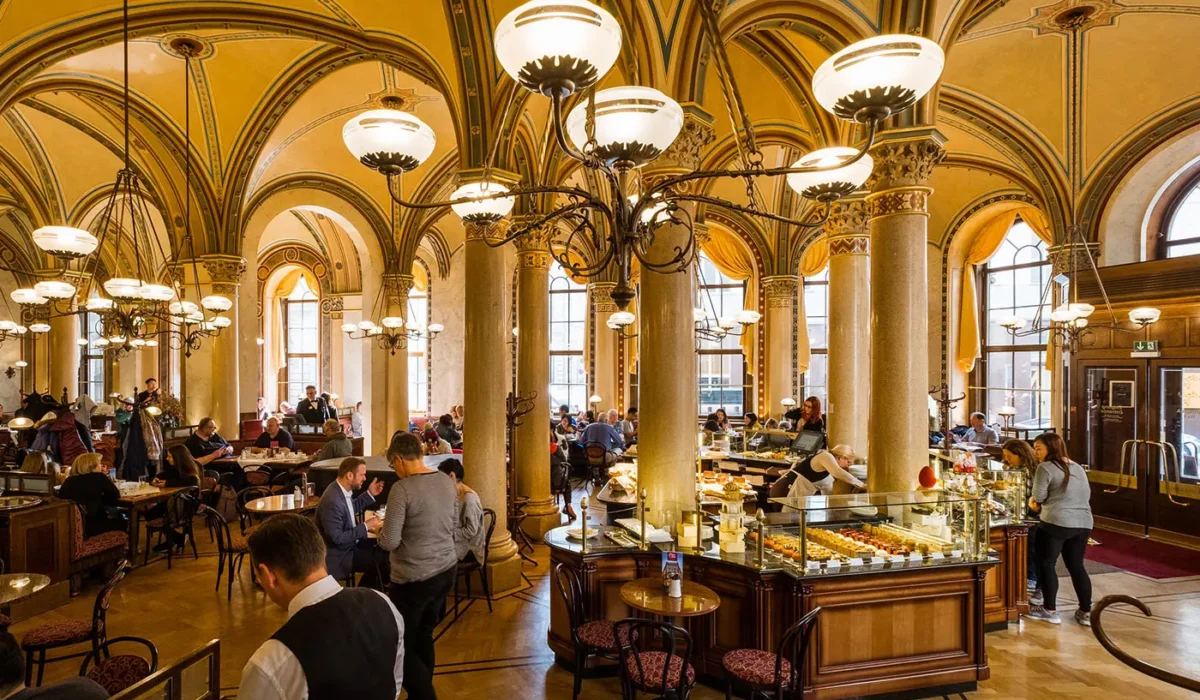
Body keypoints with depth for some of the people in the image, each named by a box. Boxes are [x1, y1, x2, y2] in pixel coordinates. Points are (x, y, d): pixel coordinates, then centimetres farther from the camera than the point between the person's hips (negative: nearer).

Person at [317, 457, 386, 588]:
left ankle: (366, 589, 22)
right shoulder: (332, 502, -31)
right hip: (340, 555, -10)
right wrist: (365, 526, -23)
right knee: (381, 561, -14)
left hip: (350, 542, 10)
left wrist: (370, 494, 8)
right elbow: (336, 538, -29)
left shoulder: (343, 489, -3)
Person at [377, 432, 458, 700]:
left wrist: (379, 528, 2)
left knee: (401, 646, 10)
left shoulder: (402, 489, -19)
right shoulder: (447, 481, 1)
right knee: (424, 636, 22)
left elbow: (389, 543, -18)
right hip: (447, 569, 7)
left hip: (414, 579, -7)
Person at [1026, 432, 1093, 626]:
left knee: (1046, 564, 6)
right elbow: (1086, 495, 25)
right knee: (1076, 566, 17)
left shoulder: (1045, 467, -8)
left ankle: (1050, 610, 11)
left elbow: (1038, 496, -8)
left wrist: (1039, 506, 15)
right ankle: (1086, 612, 18)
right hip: (1083, 523, 8)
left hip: (1056, 523, -7)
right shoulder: (1078, 468, 17)